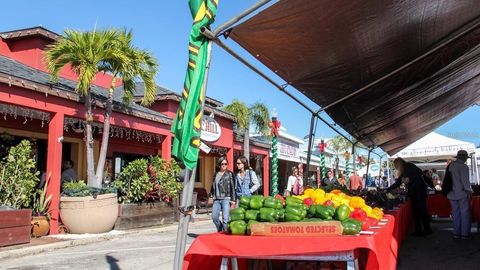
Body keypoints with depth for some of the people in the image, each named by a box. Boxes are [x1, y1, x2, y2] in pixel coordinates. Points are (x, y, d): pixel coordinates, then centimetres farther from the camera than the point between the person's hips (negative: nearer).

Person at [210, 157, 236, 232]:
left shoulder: (229, 174, 2)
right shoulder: (216, 174, 15)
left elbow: (233, 187, -2)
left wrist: (233, 199, -7)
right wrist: (213, 195, 17)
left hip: (226, 198, -4)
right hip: (217, 199, 4)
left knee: (225, 218, -8)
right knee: (214, 217, 1)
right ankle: (220, 231, 24)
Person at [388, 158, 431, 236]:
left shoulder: (409, 166, -5)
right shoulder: (402, 173, 18)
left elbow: (420, 172, -18)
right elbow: (397, 184, 22)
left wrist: (410, 178, -23)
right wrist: (387, 189, 21)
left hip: (419, 190, -8)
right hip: (412, 192, 8)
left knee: (422, 210, -7)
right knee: (415, 211, 5)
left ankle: (427, 229, -1)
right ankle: (418, 231, 8)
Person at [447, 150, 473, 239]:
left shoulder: (450, 166, 8)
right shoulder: (463, 166, -11)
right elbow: (465, 181, -15)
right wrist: (469, 191, -9)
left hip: (452, 193, 6)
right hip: (462, 193, -6)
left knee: (455, 213, 11)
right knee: (464, 213, 1)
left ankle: (456, 233, 14)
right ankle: (465, 234, 3)